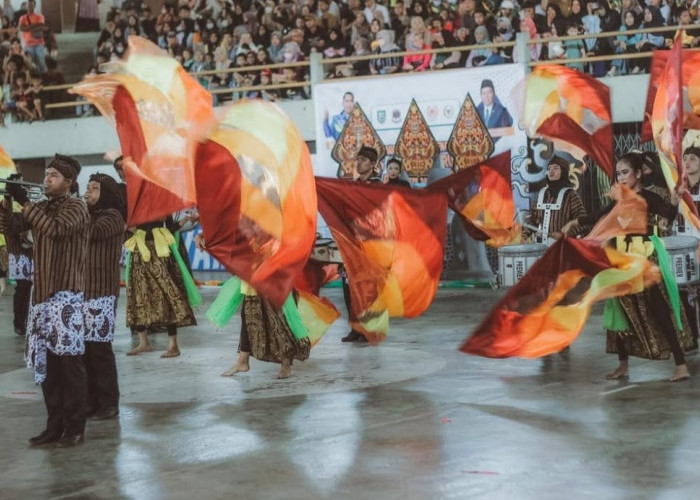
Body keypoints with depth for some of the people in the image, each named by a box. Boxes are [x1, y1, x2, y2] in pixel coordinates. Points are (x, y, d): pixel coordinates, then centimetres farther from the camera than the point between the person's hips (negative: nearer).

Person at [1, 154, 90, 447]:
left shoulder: (75, 207, -6)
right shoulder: (43, 208, 16)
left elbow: (54, 228, -25)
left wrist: (24, 202, -21)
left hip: (66, 295, -7)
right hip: (42, 294, 7)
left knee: (69, 362, -6)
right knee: (46, 363, 7)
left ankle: (75, 428, -2)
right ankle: (55, 426, 13)